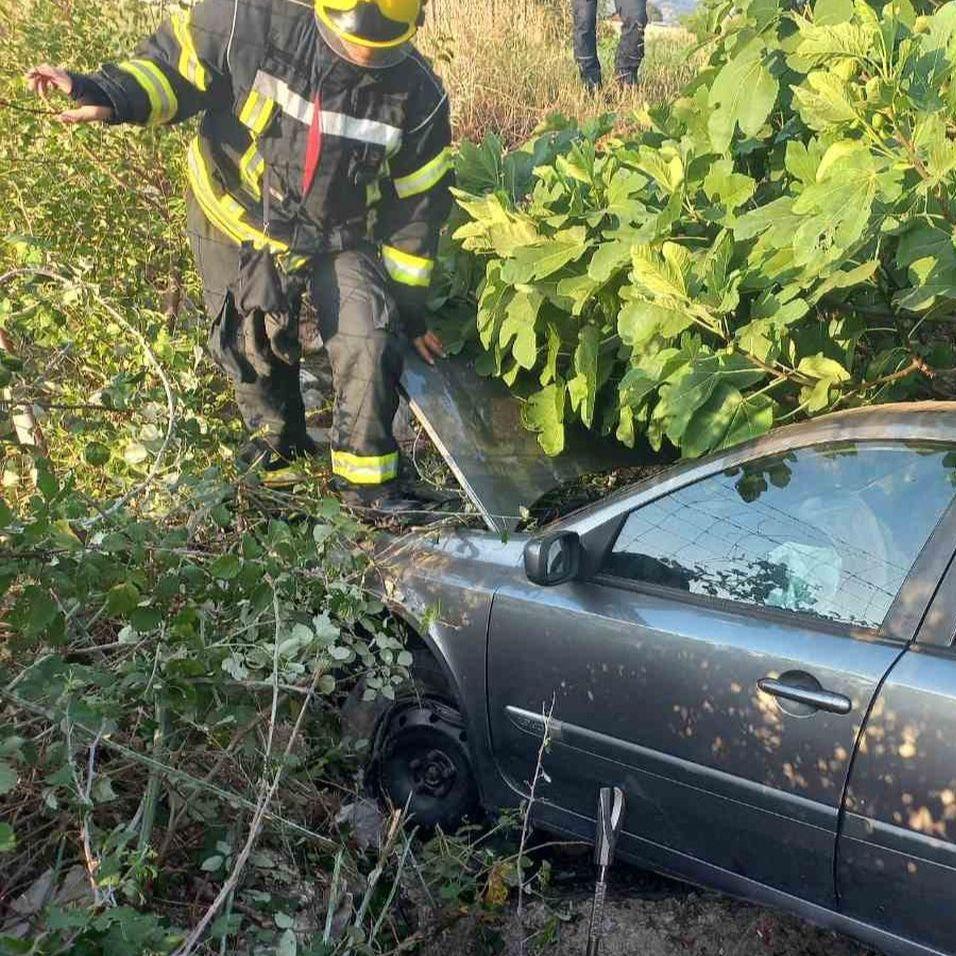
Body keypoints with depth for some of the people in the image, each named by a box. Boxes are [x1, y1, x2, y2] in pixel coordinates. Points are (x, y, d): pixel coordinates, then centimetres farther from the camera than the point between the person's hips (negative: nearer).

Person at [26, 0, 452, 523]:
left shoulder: (418, 96, -19)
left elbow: (417, 205, -8)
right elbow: (176, 62, -11)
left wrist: (409, 305, -2)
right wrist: (107, 94, -30)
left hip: (340, 241, 0)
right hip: (237, 225, 0)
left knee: (370, 346, -15)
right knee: (256, 351, 12)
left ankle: (367, 483, 6)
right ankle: (280, 452, 42)